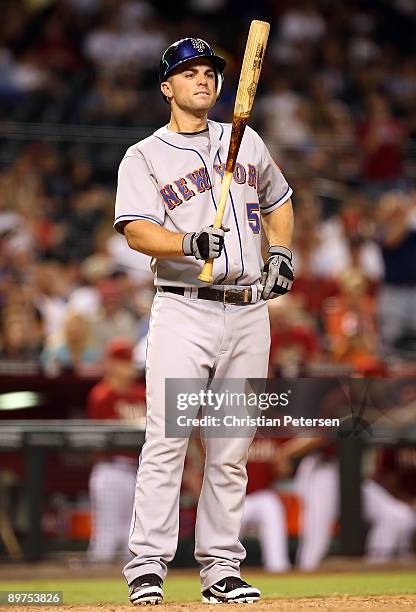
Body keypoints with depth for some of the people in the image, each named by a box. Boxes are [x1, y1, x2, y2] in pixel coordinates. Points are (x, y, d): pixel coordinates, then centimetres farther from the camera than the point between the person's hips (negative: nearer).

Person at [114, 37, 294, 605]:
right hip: (185, 309, -4)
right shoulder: (144, 157, 2)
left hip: (249, 313, 4)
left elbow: (277, 201, 30)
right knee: (166, 442, -12)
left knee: (232, 451, 5)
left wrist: (281, 251, 11)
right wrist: (190, 243, -30)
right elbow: (137, 230, -12)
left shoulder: (246, 141, 16)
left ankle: (221, 570, 10)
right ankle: (147, 568, -11)